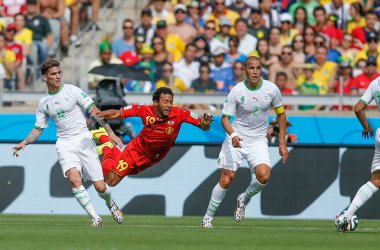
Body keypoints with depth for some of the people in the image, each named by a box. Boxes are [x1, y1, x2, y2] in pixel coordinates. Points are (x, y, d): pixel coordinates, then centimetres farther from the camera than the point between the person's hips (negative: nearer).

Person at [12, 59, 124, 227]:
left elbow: (94, 111, -4)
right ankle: (95, 217, -18)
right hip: (65, 144, 2)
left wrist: (110, 132, -9)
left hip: (84, 139, -2)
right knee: (74, 178, -27)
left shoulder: (72, 91, -3)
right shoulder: (43, 103, 8)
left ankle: (110, 204, 33)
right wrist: (24, 142, -1)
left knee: (100, 187, -4)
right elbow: (38, 129, 17)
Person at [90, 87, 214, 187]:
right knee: (110, 181, 2)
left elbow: (202, 125, -27)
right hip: (137, 149, -2)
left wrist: (205, 125, -51)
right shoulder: (145, 110, -27)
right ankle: (107, 146, 29)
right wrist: (101, 114, -37)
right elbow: (117, 113, -18)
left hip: (155, 157, 2)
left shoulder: (180, 114, -29)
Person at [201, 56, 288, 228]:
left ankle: (244, 199, 7)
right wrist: (232, 135, -30)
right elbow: (225, 117, -9)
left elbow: (281, 114, 8)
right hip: (236, 139, -1)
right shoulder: (237, 91, -12)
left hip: (258, 141, 1)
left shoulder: (271, 89, -6)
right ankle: (208, 217, 12)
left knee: (264, 175, -23)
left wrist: (282, 143, 6)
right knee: (226, 180, -6)